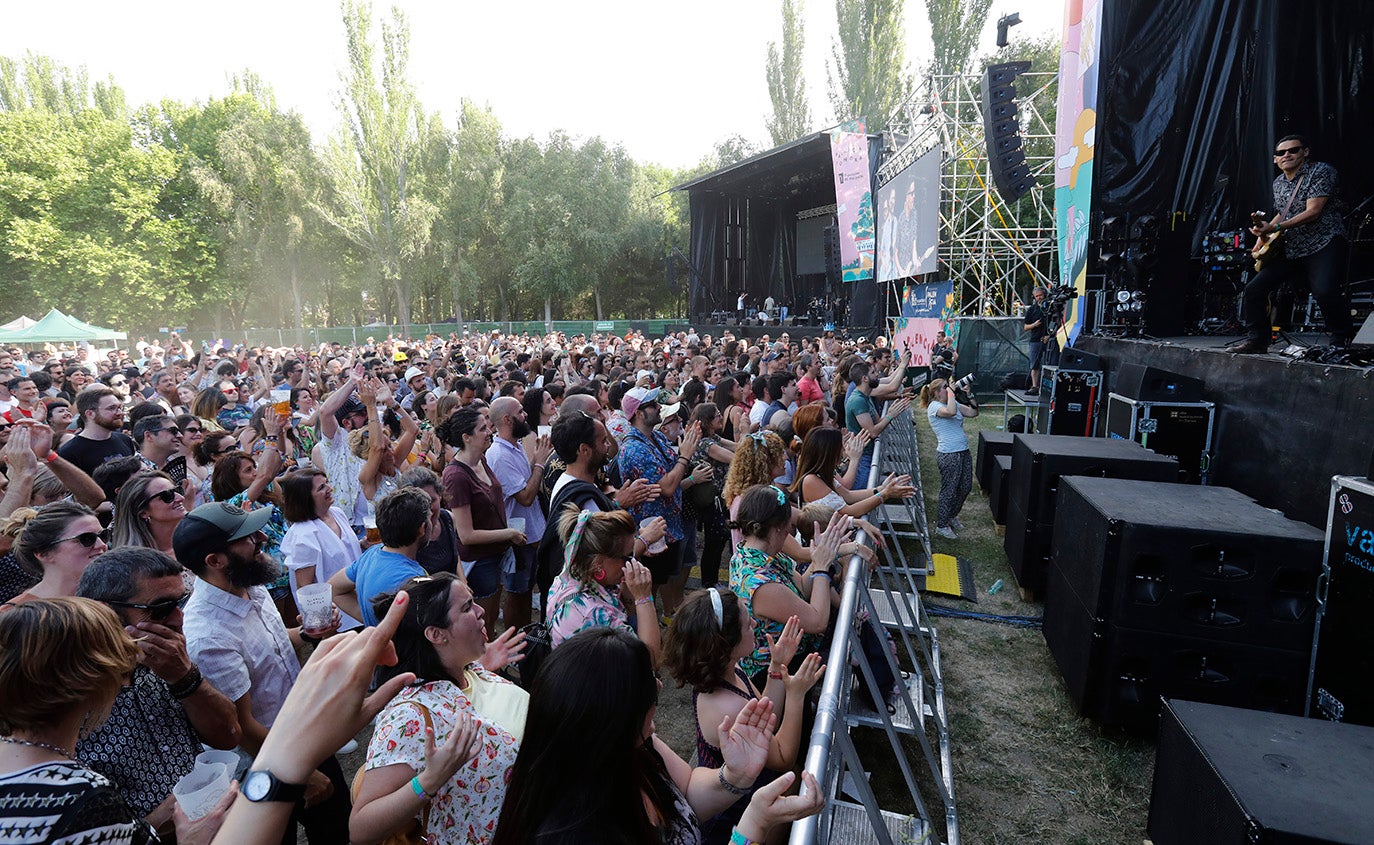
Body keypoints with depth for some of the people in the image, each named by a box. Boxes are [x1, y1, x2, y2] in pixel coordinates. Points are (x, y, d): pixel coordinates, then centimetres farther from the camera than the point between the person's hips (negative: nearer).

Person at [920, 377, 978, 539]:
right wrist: (951, 391, -23)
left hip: (963, 452, 9)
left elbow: (973, 412, 11)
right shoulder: (934, 406, -14)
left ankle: (952, 516, 37)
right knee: (949, 491, 1)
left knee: (966, 487, 17)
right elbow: (951, 412, -34)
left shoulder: (954, 403, 13)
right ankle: (941, 525, 16)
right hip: (949, 454, -9)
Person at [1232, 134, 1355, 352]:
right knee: (1253, 288, -3)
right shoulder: (1278, 183, 15)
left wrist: (1275, 227, -22)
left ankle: (1342, 340, -9)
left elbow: (1313, 212, -17)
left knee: (1324, 291, -29)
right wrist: (1264, 233, 11)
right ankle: (1256, 339, 8)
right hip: (1290, 250, 7)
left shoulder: (1321, 171, -6)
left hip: (1323, 244, -7)